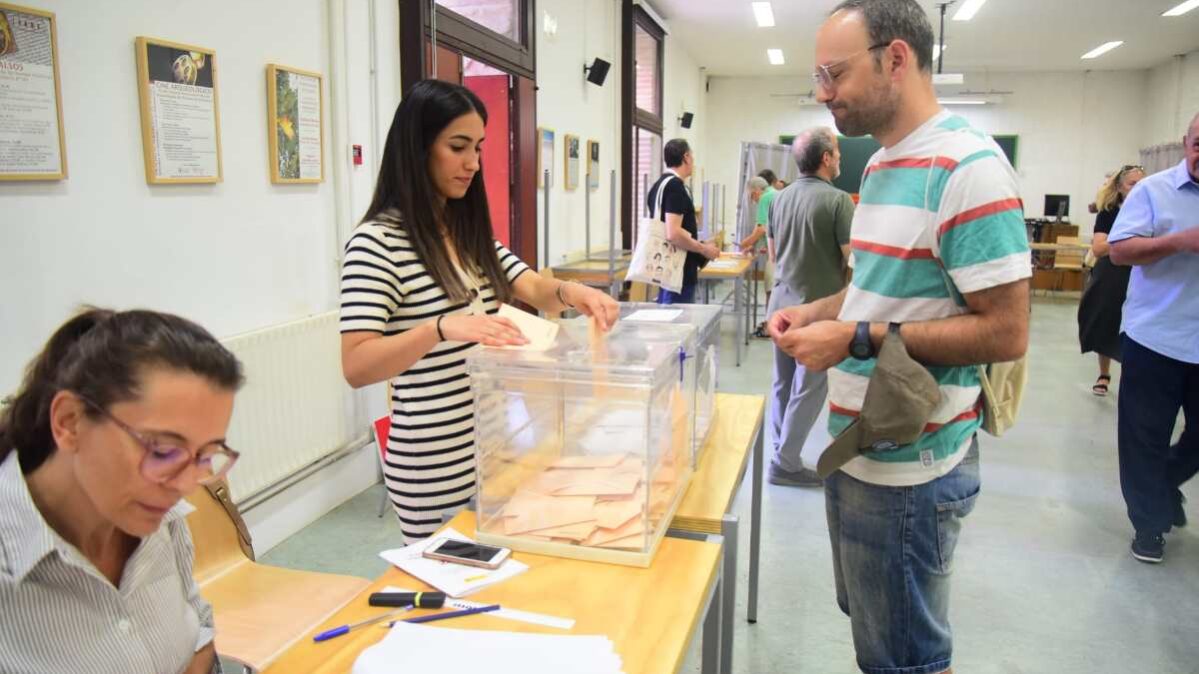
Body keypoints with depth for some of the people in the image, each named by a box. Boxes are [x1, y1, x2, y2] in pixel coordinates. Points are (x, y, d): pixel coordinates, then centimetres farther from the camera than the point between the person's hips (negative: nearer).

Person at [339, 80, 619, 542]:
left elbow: (535, 291, 1)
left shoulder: (471, 233, 8)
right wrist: (441, 327, -39)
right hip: (436, 469, -7)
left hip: (496, 451, 7)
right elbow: (356, 367, -24)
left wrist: (570, 293, -21)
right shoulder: (378, 241, -16)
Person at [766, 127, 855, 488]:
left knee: (782, 382, 16)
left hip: (783, 300, 7)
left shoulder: (781, 197, 5)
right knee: (808, 387, 3)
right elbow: (853, 259, -16)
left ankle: (780, 453, 26)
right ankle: (785, 464, 8)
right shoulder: (838, 200, -16)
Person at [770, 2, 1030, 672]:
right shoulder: (880, 165, 10)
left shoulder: (968, 166, -18)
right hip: (857, 445, 9)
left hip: (907, 466, -8)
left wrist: (857, 339, -23)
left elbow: (1006, 332, -21)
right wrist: (814, 313, 3)